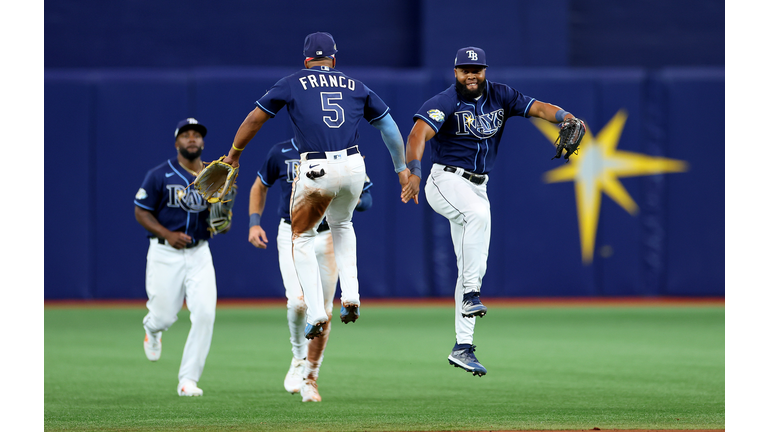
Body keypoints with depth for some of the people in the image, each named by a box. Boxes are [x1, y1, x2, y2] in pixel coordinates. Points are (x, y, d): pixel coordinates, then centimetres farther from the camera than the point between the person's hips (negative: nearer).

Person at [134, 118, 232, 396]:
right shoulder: (159, 175, -3)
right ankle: (152, 328, 41)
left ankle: (188, 380, -7)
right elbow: (141, 212, -2)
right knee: (165, 315, 0)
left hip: (199, 253, 2)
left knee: (205, 314, -13)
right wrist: (167, 235, -16)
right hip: (165, 254, -2)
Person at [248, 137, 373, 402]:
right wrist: (254, 223, 4)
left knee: (323, 312, 1)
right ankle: (299, 358, 5)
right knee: (298, 301, -21)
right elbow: (260, 186, 17)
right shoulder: (280, 153, 1)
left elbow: (366, 200, 5)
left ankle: (310, 378, 16)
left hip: (328, 238, 1)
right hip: (292, 236, -1)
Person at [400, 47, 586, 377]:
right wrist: (413, 172, -44)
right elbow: (418, 133, -27)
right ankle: (471, 294, -34)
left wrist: (567, 118, -26)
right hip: (445, 180, -6)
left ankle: (462, 347, 8)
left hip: (477, 187, 6)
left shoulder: (500, 96, 3)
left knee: (471, 268, 5)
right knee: (478, 213, -38)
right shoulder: (445, 102, -14)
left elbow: (538, 108, -5)